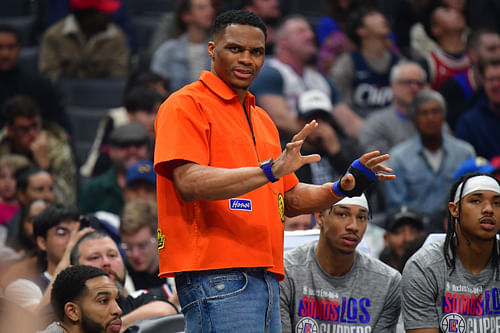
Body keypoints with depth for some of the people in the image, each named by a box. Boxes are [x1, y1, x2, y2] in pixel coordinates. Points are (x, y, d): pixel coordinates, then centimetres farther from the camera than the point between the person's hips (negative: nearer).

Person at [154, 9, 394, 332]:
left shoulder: (262, 120, 24)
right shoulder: (186, 105, -3)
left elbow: (289, 199, 28)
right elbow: (189, 182, -17)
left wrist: (342, 188, 10)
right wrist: (270, 170, -25)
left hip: (266, 277, 8)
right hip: (215, 276, -8)